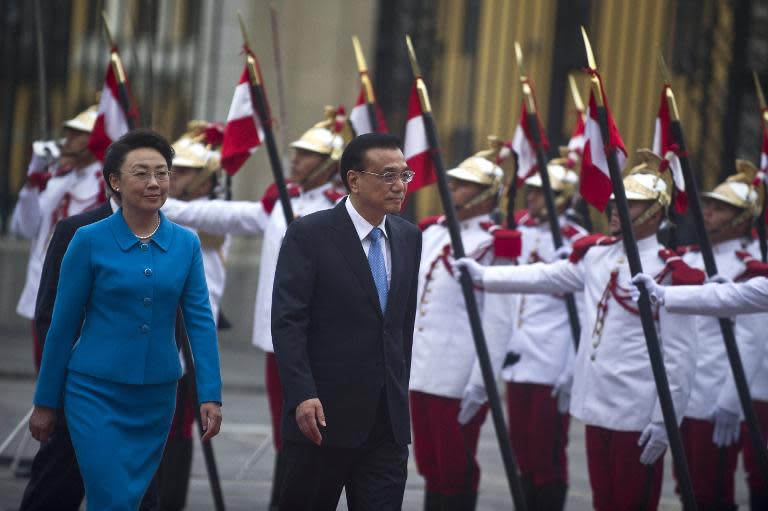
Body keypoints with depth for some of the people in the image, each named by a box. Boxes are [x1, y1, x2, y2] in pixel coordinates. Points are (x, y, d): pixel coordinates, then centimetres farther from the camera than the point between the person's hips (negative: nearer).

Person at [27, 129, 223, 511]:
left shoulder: (186, 244, 3)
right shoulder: (90, 241, -6)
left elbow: (200, 320, 2)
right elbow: (64, 324, -1)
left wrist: (210, 394, -7)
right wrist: (45, 401, 2)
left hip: (157, 395, 4)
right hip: (96, 392, -4)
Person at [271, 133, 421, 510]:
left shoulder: (408, 237, 10)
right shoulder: (309, 234, -7)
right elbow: (287, 321, -13)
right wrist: (302, 396, -22)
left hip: (388, 418, 5)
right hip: (324, 413, -4)